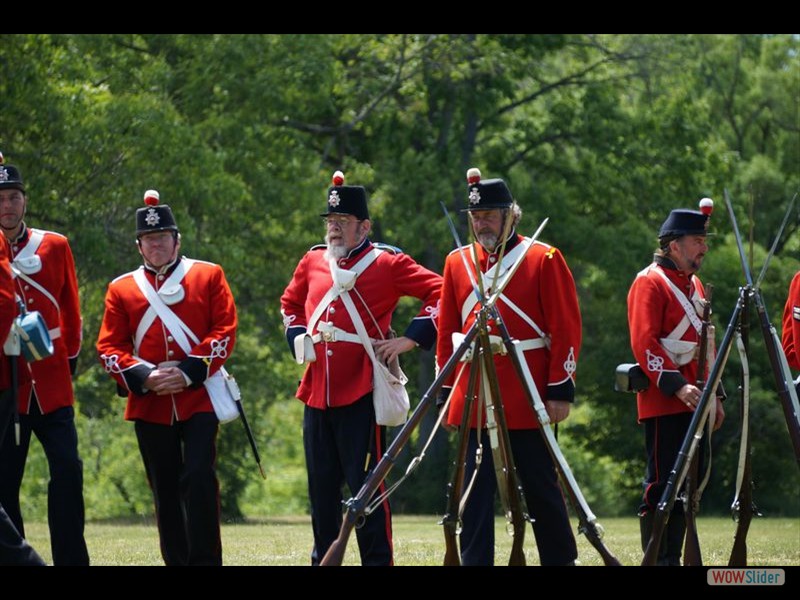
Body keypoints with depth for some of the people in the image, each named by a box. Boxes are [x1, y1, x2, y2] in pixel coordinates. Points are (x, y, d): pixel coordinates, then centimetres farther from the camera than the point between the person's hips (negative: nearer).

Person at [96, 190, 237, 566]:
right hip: (149, 405, 2)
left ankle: (205, 560, -9)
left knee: (199, 478, -14)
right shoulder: (121, 289, 11)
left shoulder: (208, 276, 6)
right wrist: (143, 377, -11)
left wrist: (189, 372, -12)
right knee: (165, 491, 5)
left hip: (199, 398, -2)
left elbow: (225, 330, -1)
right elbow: (109, 348, 6)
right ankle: (176, 562, 12)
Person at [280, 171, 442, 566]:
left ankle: (378, 561, 0)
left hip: (361, 394, -5)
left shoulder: (388, 263, -3)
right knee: (321, 488, 11)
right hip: (317, 393, 6)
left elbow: (440, 291, -5)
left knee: (366, 484, -5)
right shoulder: (313, 261, 12)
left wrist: (411, 339, -10)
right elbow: (290, 303, 30)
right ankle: (323, 560, 20)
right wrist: (299, 340, 15)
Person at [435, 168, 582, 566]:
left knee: (541, 488, 5)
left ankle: (560, 560, 16)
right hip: (475, 399, 4)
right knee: (475, 492, 2)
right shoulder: (458, 262, 10)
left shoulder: (544, 260, -2)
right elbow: (447, 332, 13)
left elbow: (566, 329, -5)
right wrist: (448, 392, 9)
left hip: (529, 398, -3)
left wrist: (560, 390, -10)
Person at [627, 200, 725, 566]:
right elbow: (644, 343, -18)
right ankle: (658, 562, -6)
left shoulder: (694, 284, 19)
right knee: (661, 485, -8)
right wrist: (677, 385, -25)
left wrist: (715, 395, 18)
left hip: (693, 401, 9)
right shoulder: (650, 282, -8)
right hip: (663, 403, -9)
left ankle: (674, 559, 12)